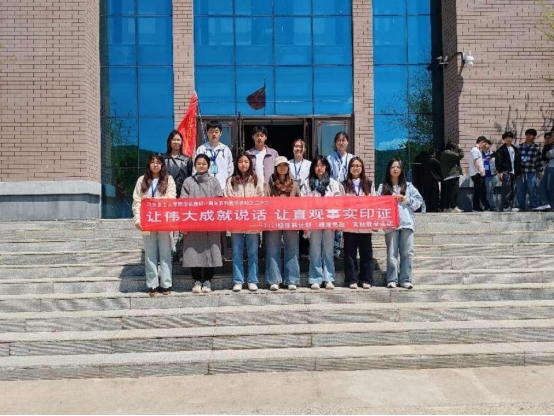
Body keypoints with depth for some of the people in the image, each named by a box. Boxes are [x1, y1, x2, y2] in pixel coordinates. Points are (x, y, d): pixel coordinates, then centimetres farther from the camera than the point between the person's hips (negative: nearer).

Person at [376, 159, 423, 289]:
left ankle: (406, 279, 7)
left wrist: (406, 200, -4)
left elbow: (419, 201, 8)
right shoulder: (383, 187, 10)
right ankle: (392, 280, 3)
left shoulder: (408, 186, 13)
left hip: (406, 222, 1)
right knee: (391, 253, -2)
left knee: (407, 253, 0)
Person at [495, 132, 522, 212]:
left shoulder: (515, 149, 17)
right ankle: (505, 207, -12)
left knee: (511, 190, 6)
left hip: (513, 172, 7)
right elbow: (498, 162, -8)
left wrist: (517, 171, 11)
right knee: (507, 190, -12)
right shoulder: (501, 150, -3)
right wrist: (499, 172, -14)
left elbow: (518, 161, 19)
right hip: (505, 172, -7)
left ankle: (510, 206, 9)